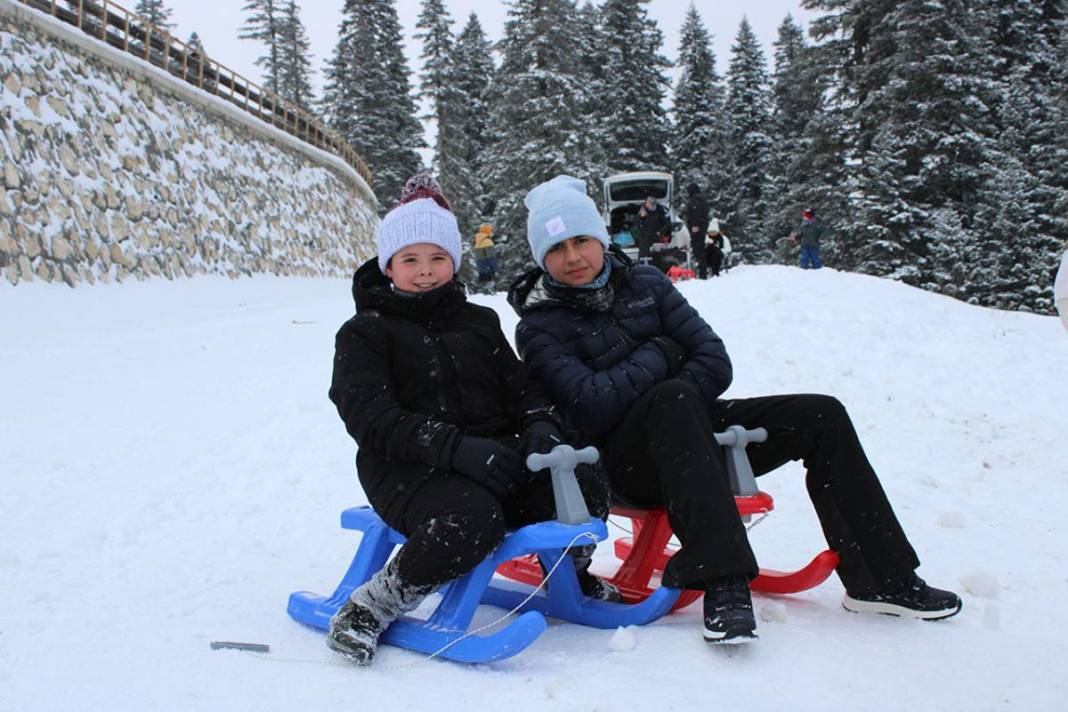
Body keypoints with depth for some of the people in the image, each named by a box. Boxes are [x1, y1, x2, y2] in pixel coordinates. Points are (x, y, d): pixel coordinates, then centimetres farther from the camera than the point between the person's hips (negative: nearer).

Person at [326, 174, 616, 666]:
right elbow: (367, 417, -12)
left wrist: (540, 426, -9)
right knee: (473, 520, -36)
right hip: (407, 465, -5)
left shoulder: (479, 322, 19)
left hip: (492, 450, 5)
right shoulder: (365, 331, 2)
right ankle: (371, 608, -14)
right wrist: (453, 447, -27)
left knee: (584, 491, -18)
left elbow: (520, 386, 17)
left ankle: (569, 574, 15)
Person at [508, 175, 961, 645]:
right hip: (623, 461, -5)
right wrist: (658, 355, -11)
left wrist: (677, 404, -16)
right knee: (674, 398, -37)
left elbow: (716, 363, 1)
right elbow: (591, 408, -22)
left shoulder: (644, 283, 7)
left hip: (687, 430, 6)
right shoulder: (539, 327, -6)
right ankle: (722, 582, -43)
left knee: (821, 415, -7)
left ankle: (879, 578, -2)